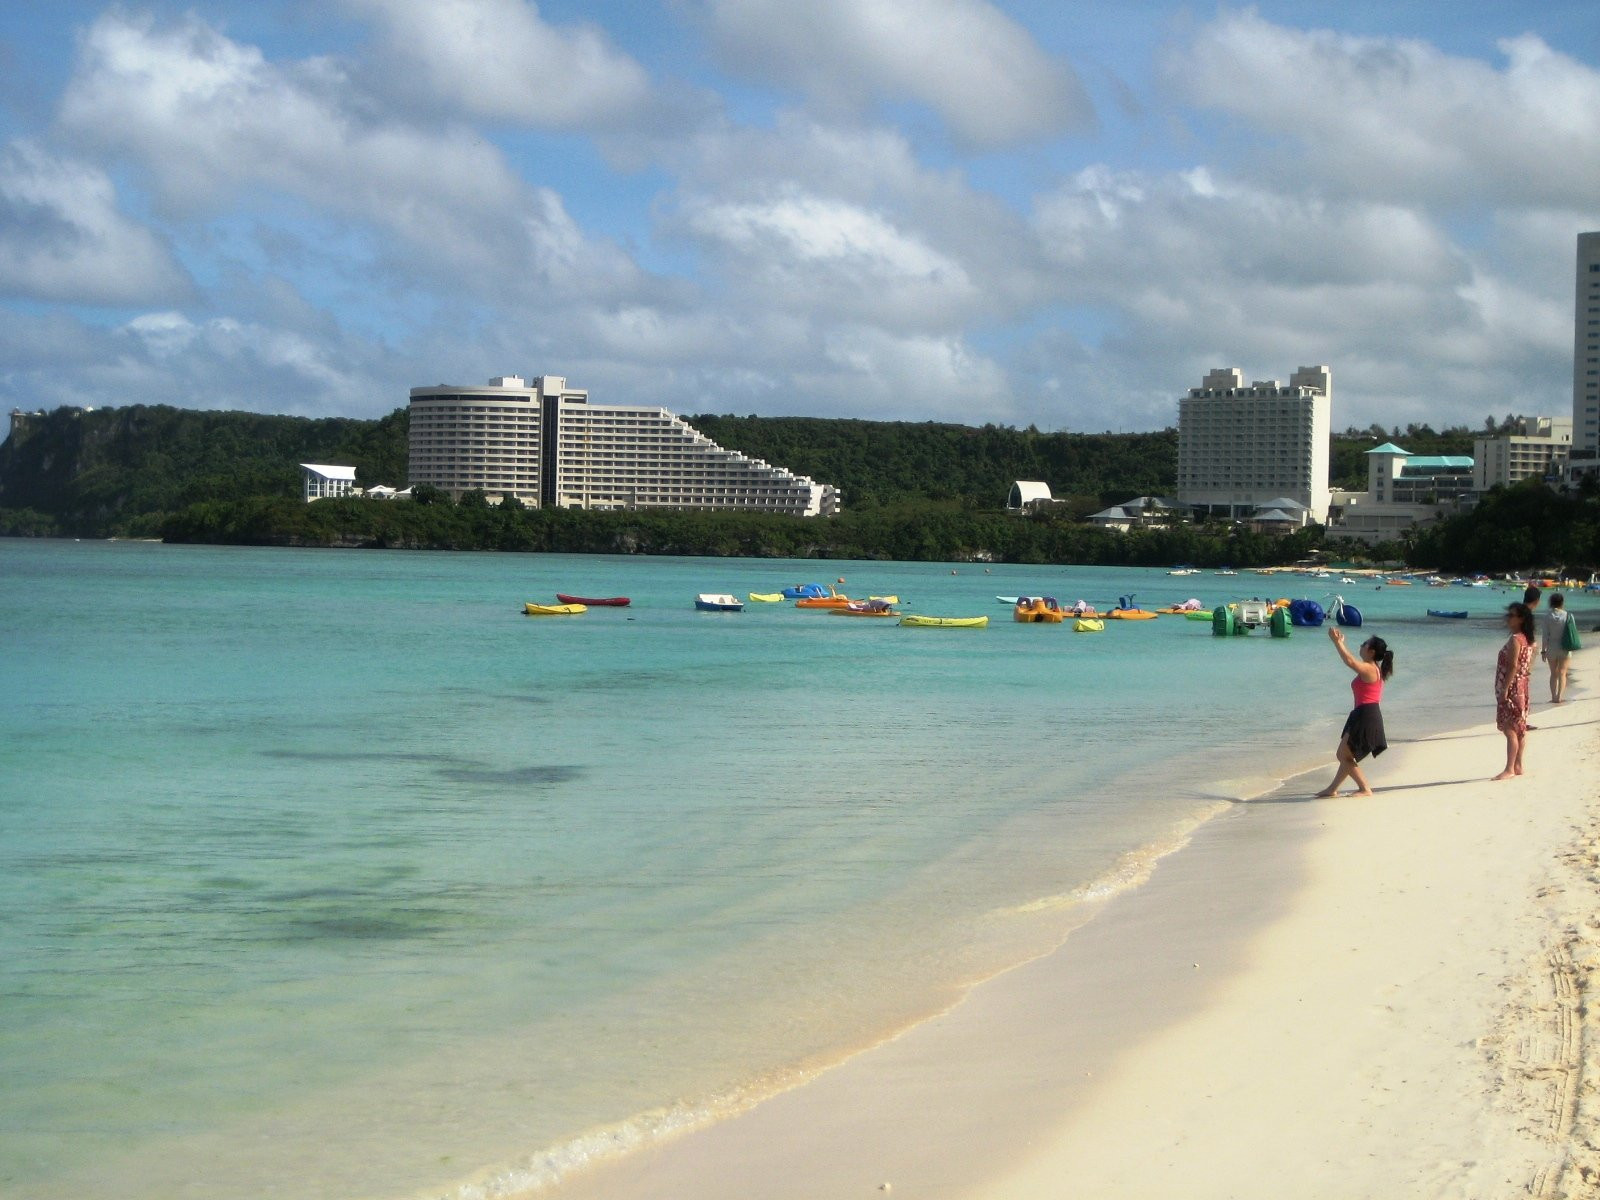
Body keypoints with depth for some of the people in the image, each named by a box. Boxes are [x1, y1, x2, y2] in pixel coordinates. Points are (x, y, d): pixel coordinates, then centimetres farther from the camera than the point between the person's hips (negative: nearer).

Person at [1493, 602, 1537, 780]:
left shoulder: (1515, 640, -18)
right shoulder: (1527, 639, 11)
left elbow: (1513, 666, -22)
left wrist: (1505, 689, -21)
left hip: (1512, 688, -10)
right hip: (1522, 686, 10)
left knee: (1509, 729, -9)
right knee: (1519, 728, 13)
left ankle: (1509, 769, -9)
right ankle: (1518, 766, 18)